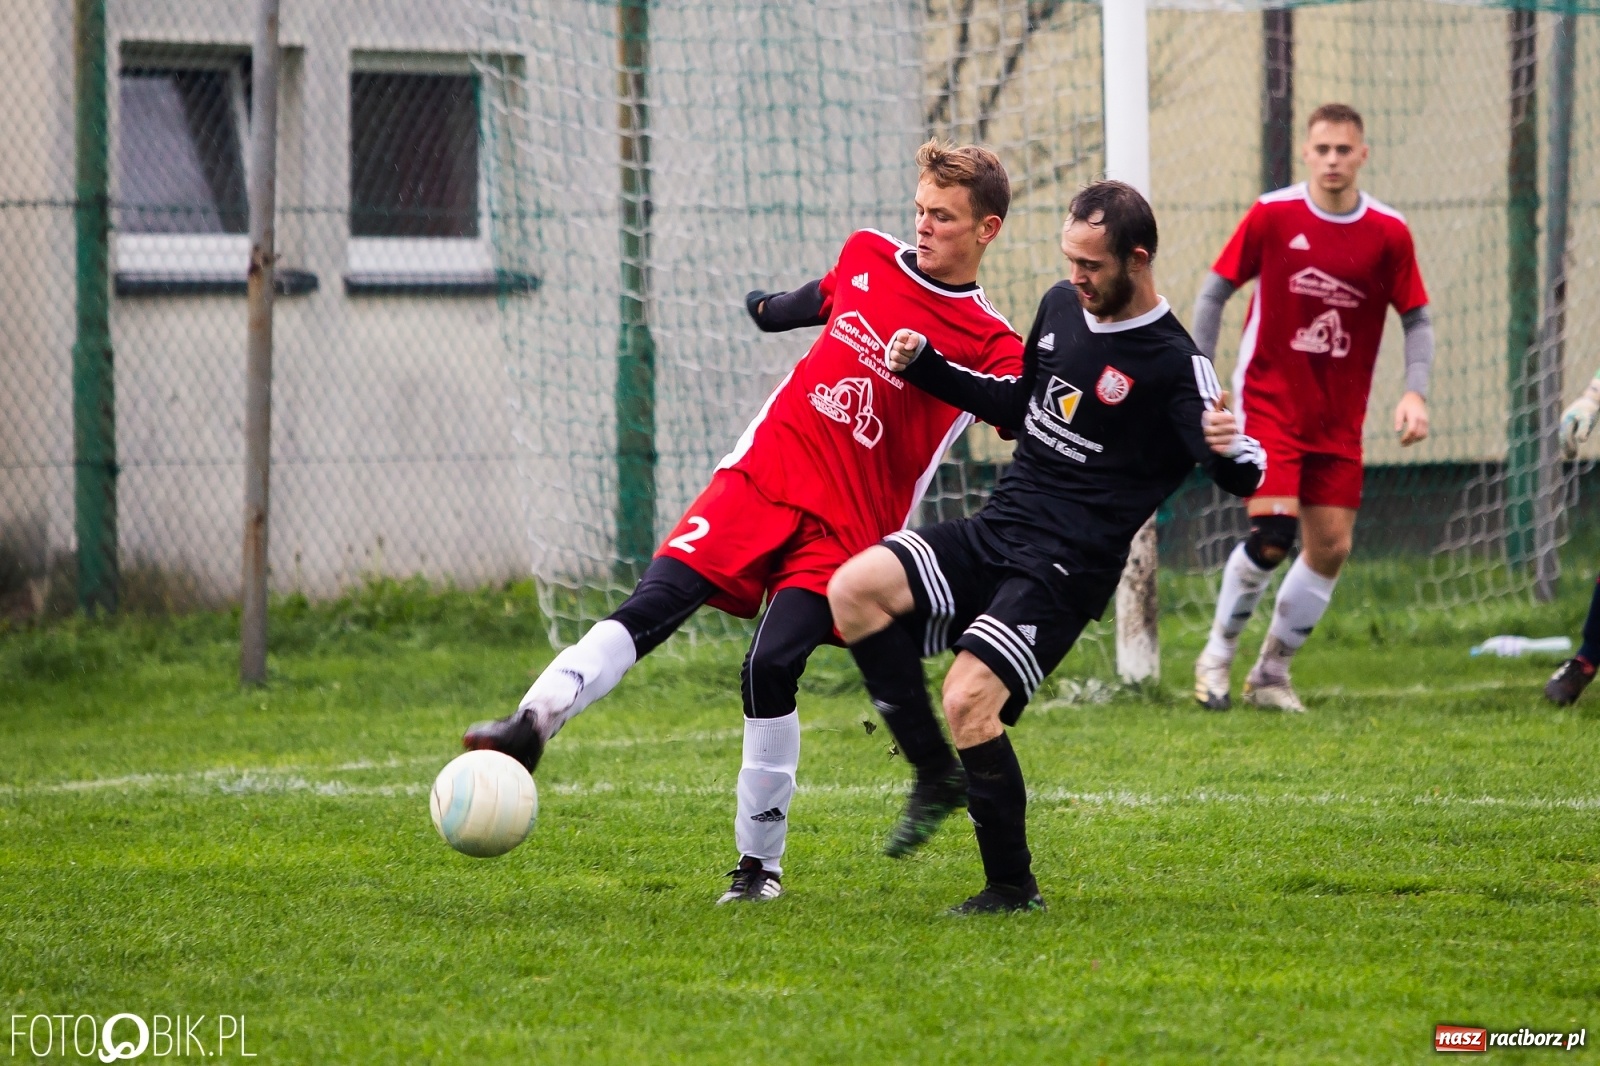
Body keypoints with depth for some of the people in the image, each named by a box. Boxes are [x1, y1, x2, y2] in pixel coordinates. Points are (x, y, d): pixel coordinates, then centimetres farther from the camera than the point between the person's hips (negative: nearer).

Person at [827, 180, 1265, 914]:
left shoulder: (1172, 364, -13)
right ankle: (934, 774, -4)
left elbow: (1242, 478, -21)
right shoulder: (1061, 307, 9)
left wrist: (1230, 451, -45)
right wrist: (923, 365, 17)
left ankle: (1013, 887, -4)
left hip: (1064, 570, -7)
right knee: (853, 589, -14)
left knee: (969, 701, -21)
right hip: (993, 532, 7)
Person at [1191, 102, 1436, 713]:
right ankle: (1218, 652, 4)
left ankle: (1272, 672, 18)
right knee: (1271, 534, -18)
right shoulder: (1271, 216, -7)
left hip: (1339, 420, 3)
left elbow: (1417, 320, 6)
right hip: (1268, 403, -3)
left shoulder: (1388, 233, -2)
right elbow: (1214, 293, 2)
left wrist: (1415, 392, -10)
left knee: (1331, 546, 0)